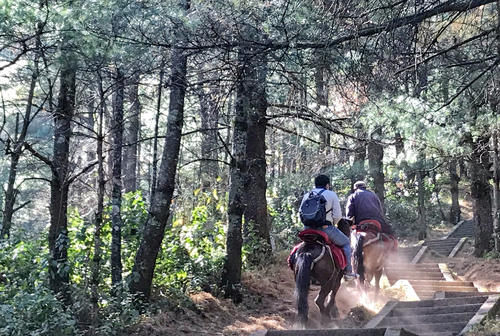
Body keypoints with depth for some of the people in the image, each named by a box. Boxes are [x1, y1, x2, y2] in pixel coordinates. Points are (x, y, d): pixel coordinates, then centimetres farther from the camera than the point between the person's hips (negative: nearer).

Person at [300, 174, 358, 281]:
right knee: (346, 243, 18)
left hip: (308, 229, 4)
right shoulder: (331, 194, 2)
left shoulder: (306, 195, 13)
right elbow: (338, 216, -4)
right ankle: (348, 272, 15)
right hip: (325, 229, -4)